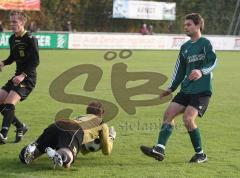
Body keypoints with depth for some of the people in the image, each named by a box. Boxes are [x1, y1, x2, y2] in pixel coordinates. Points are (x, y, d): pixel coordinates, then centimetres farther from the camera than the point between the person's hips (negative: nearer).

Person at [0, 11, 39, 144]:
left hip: (28, 78, -9)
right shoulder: (12, 39, 11)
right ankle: (20, 127, 15)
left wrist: (23, 75, -29)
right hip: (17, 76, 9)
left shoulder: (30, 39, -13)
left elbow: (35, 61, -18)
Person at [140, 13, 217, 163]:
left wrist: (202, 72, -34)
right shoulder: (185, 47, 16)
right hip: (186, 89, 8)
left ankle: (201, 154, -4)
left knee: (188, 118, -19)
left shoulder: (205, 43, -5)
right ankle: (160, 149, -9)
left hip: (202, 90, -8)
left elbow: (213, 62, -16)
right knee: (169, 113, -5)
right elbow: (180, 70, 22)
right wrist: (171, 89, 18)